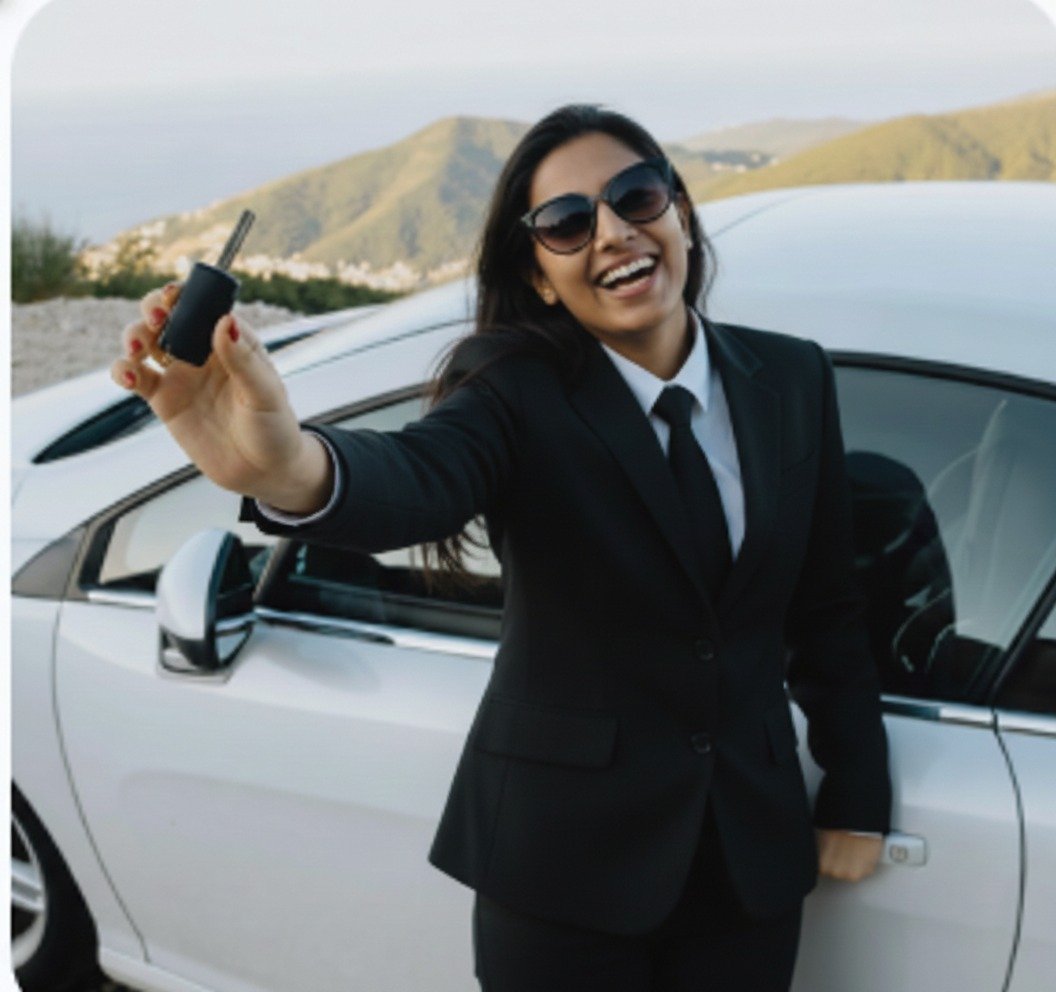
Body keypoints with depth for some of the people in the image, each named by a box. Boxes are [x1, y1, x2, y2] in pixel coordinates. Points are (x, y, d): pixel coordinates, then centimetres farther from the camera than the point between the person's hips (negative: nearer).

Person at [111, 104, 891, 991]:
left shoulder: (792, 379, -2)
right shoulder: (523, 392, -14)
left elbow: (827, 609, 5)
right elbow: (415, 478, -37)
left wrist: (857, 798, 8)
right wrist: (289, 468, -58)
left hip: (755, 848, 4)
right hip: (565, 853, -3)